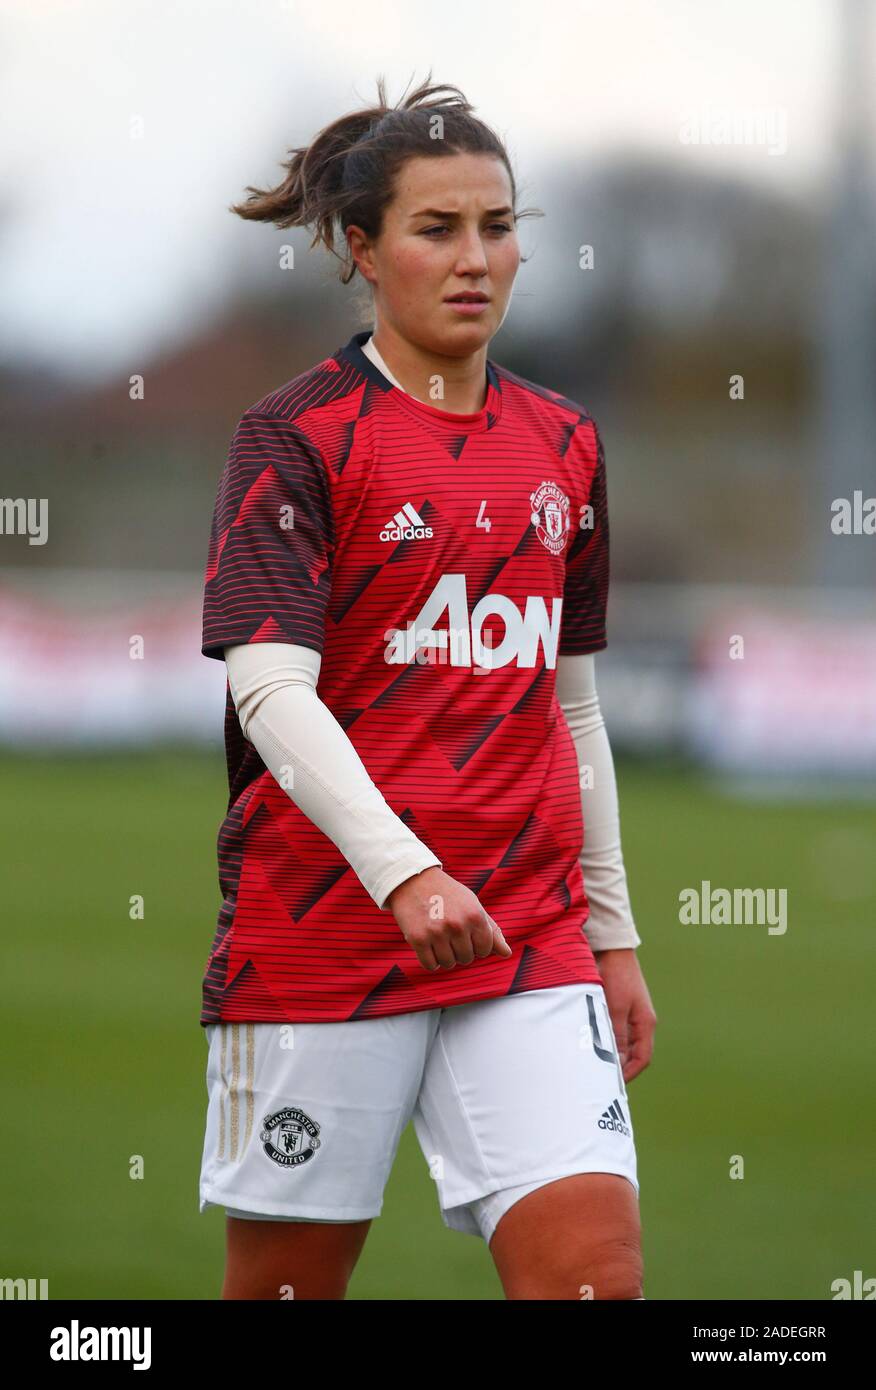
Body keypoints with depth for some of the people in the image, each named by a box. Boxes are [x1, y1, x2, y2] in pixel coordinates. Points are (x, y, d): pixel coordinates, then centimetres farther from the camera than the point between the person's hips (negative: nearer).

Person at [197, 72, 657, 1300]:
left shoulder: (564, 446, 12)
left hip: (531, 934, 4)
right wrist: (401, 872, -29)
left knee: (596, 1269, -11)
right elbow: (271, 691, -16)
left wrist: (612, 930, 18)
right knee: (286, 1285, 4)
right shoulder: (295, 436, -4)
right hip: (320, 933, -4)